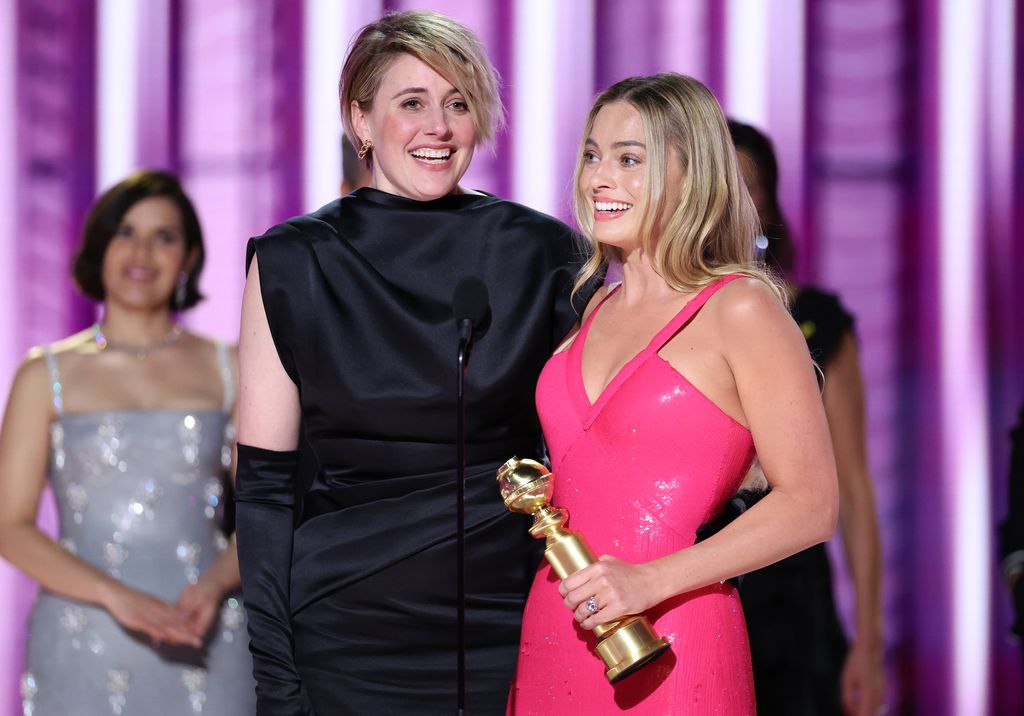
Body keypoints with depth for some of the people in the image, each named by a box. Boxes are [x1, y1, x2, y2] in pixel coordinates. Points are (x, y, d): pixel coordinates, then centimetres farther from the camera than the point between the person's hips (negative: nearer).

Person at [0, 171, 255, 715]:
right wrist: (115, 595, -15)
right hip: (84, 647, -1)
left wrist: (214, 584, -12)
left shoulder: (228, 372, 11)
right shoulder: (47, 376, 7)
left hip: (205, 649, 1)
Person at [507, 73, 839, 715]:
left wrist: (651, 580, -19)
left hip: (668, 652, -6)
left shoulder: (741, 308, -7)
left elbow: (811, 505, -12)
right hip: (555, 634, 6)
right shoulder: (597, 312, 12)